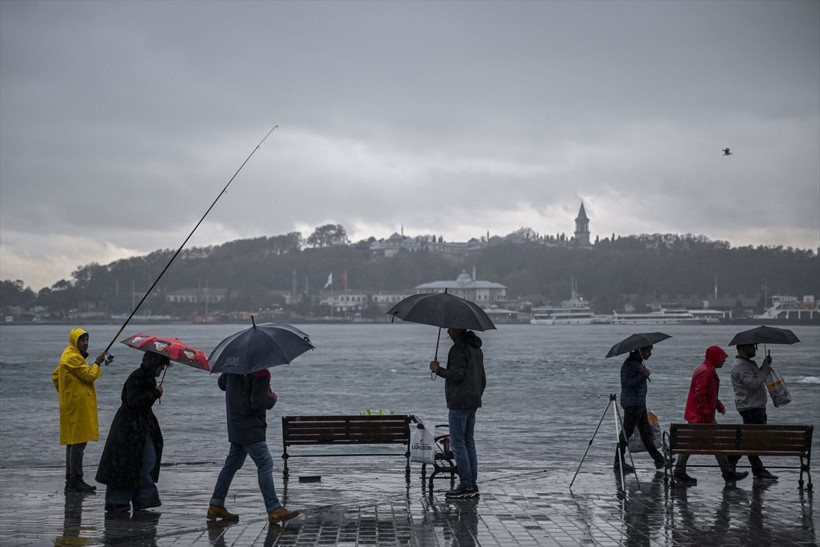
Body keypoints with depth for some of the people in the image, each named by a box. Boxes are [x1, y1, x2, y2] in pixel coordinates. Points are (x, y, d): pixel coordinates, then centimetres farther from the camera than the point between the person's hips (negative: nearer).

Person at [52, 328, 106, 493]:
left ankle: (71, 481, 17)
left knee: (73, 442, 12)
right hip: (78, 406, -11)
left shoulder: (72, 356, 19)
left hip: (73, 405, 11)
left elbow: (55, 376, 26)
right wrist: (97, 363, -4)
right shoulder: (72, 357, -15)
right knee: (78, 443, -11)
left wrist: (63, 392, 21)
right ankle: (75, 481, -11)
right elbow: (89, 376, -18)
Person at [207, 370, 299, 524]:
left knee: (232, 464, 16)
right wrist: (272, 400, -3)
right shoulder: (262, 374, -17)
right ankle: (274, 509, -14)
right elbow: (257, 403, -21)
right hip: (251, 429, -9)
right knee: (265, 464, -10)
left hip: (235, 427, 9)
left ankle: (216, 506, 20)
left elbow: (221, 383, 24)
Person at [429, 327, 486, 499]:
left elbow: (457, 374, -21)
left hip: (459, 403, -9)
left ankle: (466, 485, -7)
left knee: (457, 443, -5)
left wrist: (438, 369, -8)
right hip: (473, 403, 9)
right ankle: (472, 485, 12)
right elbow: (482, 379, 21)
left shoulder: (459, 348, -13)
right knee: (469, 442, 12)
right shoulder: (476, 349, 17)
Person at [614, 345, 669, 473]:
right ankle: (619, 462, 0)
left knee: (646, 432, 11)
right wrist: (643, 375, -24)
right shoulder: (629, 364, -15)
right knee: (626, 432, -5)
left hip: (640, 403, 10)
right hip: (632, 403, -10)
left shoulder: (638, 362, 16)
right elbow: (626, 383, -24)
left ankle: (658, 459, 15)